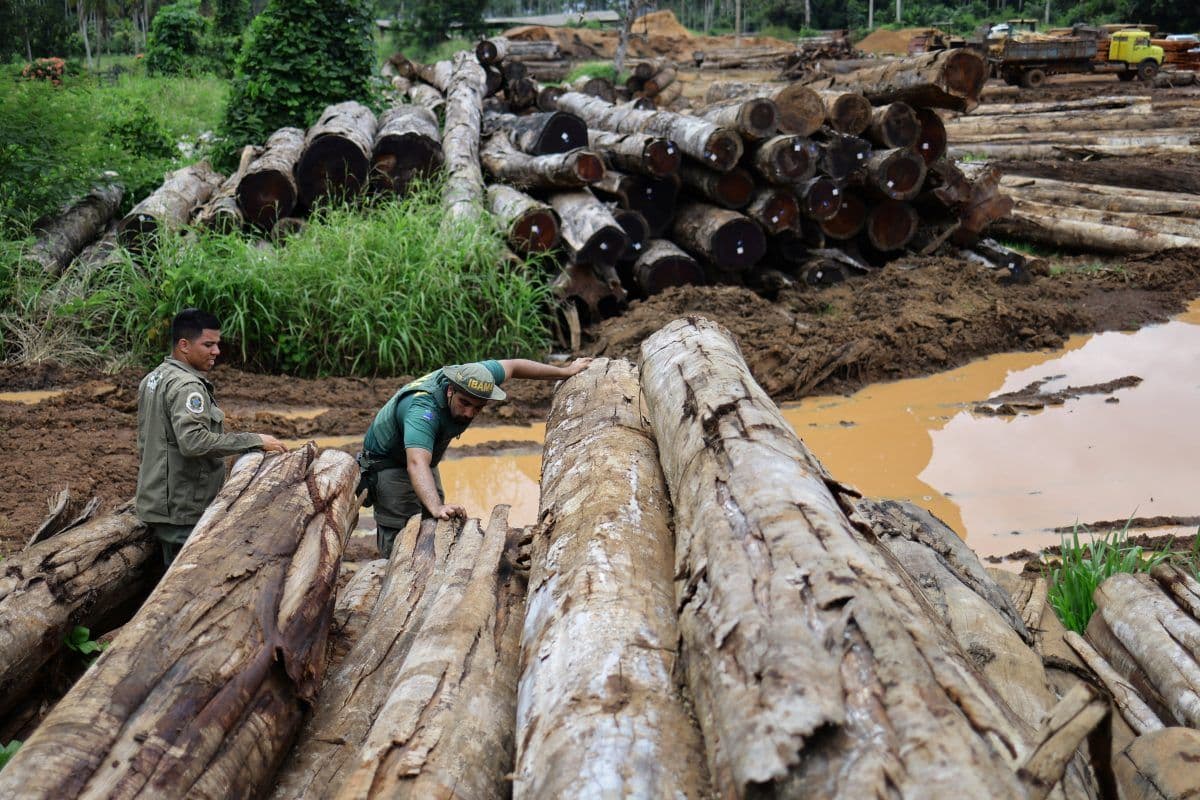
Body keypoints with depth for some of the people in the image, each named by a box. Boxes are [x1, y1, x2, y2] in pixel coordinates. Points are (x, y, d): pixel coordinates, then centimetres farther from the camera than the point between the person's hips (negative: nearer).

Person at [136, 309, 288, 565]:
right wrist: (254, 441, -27)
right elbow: (193, 441, -31)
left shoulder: (153, 378, 15)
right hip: (182, 511, -10)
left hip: (158, 503, 10)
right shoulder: (186, 386, -18)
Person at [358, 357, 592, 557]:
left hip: (422, 456, 8)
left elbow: (512, 366, -4)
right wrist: (437, 507, -72)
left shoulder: (470, 376, -21)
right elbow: (417, 464, -56)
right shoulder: (422, 409, -42)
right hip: (387, 464, -7)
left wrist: (566, 371, 4)